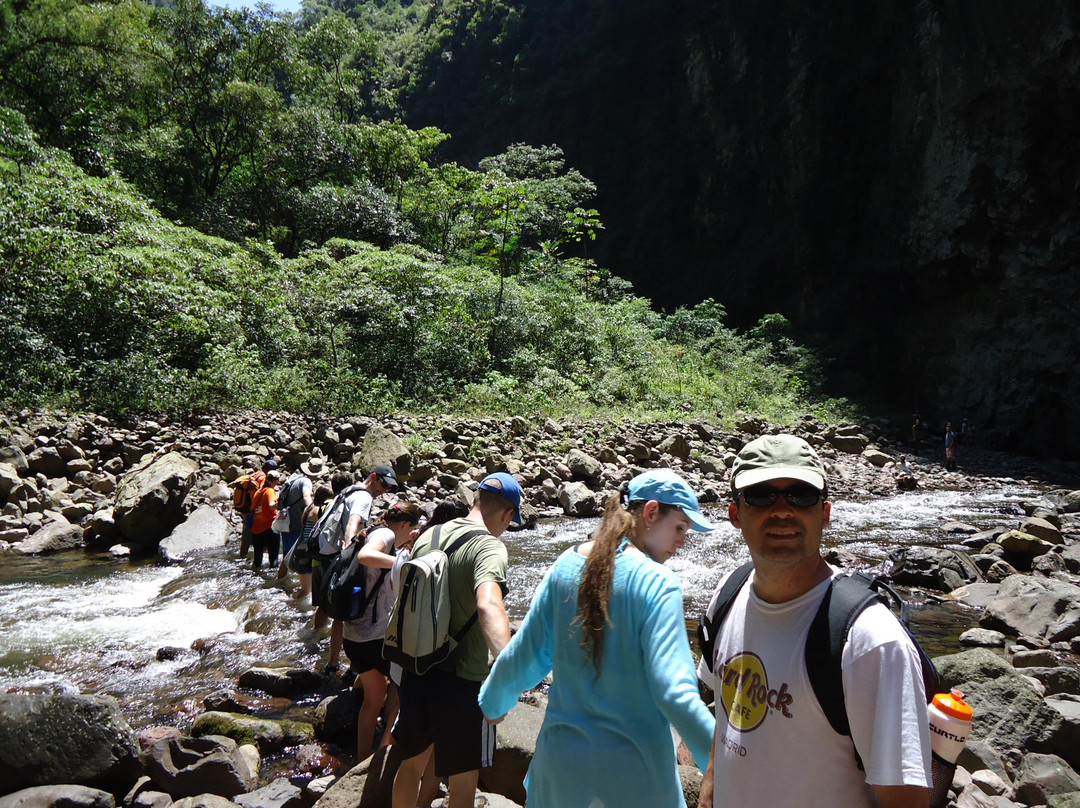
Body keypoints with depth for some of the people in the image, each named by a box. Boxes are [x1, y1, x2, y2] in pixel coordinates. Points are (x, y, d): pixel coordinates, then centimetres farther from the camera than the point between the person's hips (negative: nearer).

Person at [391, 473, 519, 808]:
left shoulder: (427, 537, 3)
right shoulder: (490, 547, -19)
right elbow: (488, 605, -39)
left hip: (416, 671, 7)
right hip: (462, 680, -6)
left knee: (412, 763, 26)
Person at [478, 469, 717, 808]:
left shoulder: (567, 564, -2)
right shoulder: (657, 583, -17)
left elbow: (524, 655, 6)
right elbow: (674, 694, -24)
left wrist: (491, 702, 22)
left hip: (560, 758, 4)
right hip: (632, 770, -4)